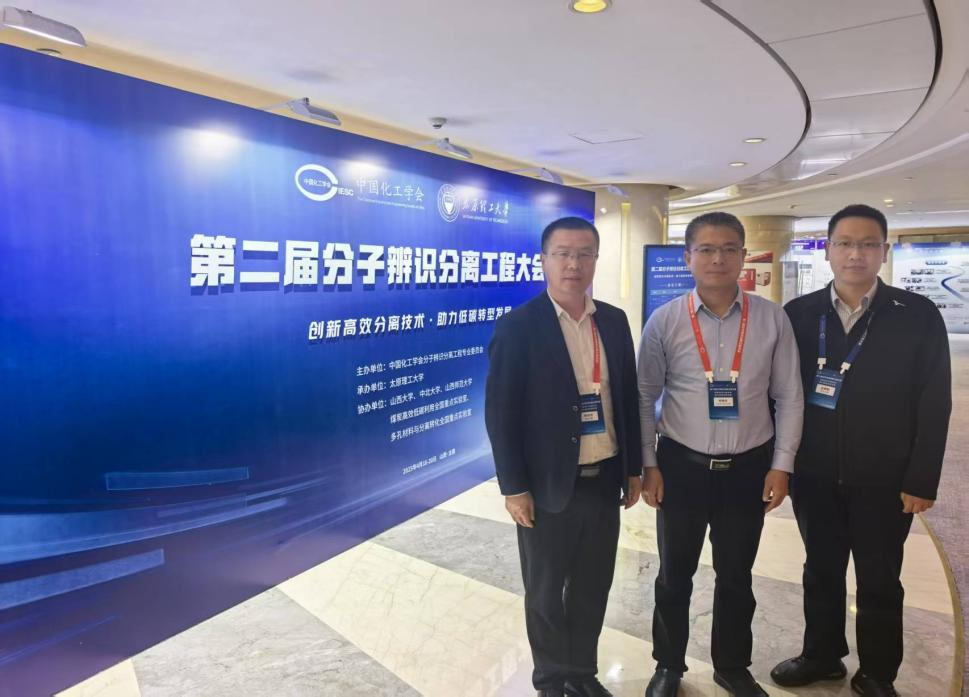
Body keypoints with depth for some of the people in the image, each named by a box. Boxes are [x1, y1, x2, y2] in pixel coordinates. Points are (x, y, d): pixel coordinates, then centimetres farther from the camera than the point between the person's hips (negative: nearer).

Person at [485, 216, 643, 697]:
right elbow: (500, 414, -12)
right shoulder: (517, 327, -12)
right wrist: (514, 488, -12)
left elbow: (629, 397, 10)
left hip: (604, 480, 5)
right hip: (548, 485, -4)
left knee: (593, 586, 18)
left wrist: (634, 469, 10)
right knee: (546, 592, 13)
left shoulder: (614, 321, 4)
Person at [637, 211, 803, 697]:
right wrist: (648, 464, -3)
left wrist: (781, 464, -2)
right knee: (674, 575, 15)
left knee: (736, 577, 18)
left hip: (748, 468, 1)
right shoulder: (664, 321, -7)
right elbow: (644, 398, -2)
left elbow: (788, 397, 1)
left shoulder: (771, 319, -4)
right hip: (681, 466, -1)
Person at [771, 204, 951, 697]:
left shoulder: (918, 315, -5)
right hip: (813, 475, 2)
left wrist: (921, 480, -9)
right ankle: (821, 656, 37)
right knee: (820, 571, 17)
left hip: (883, 479, -2)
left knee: (879, 581, 13)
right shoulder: (798, 314, 0)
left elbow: (934, 404, -5)